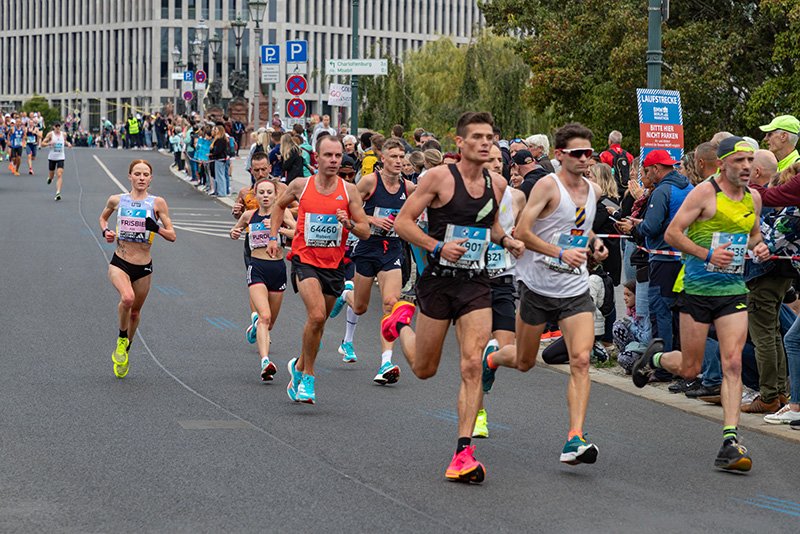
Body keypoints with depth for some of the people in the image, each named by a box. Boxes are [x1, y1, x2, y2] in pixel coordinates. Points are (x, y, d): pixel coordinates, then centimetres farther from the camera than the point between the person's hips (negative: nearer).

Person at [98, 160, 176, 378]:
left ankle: (124, 352, 40)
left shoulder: (157, 203, -3)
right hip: (120, 263, -1)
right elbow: (103, 217, 22)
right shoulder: (117, 200, 1)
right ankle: (121, 339, -4)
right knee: (127, 298, -30)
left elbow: (172, 236, -3)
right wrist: (105, 231, 1)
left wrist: (157, 229, -22)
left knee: (135, 312, 15)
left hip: (143, 268, 1)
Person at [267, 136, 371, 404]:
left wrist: (349, 223, -20)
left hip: (334, 264, 3)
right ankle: (307, 376, -7)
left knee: (318, 321, 14)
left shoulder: (349, 190, -2)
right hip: (305, 260, -3)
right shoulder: (300, 185, -2)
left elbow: (365, 232, 0)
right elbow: (279, 205, 20)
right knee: (317, 314, -23)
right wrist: (273, 236, 13)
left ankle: (299, 367, 39)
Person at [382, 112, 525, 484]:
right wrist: (438, 246, -22)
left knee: (472, 366, -11)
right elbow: (402, 222, -9)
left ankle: (464, 451, -8)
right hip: (439, 280, -3)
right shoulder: (439, 177, -10)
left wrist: (505, 239, 4)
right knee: (424, 369, 11)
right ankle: (402, 320, 44)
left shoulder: (497, 184, 6)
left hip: (476, 284, 3)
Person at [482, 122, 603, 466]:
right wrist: (561, 253, -27)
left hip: (576, 290, 4)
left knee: (581, 360, -16)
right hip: (538, 285, -4)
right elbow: (522, 232, -20)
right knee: (524, 362, 14)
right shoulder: (548, 185, -12)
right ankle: (491, 358, 50)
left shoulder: (594, 190, 8)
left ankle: (575, 439, -20)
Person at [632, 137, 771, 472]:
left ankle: (730, 441, -10)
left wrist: (758, 246, 4)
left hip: (734, 291, 4)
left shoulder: (753, 198, 8)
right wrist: (706, 255, -21)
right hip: (698, 289, -4)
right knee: (689, 370, 4)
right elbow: (672, 233, -11)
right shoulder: (705, 192, -10)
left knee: (733, 364, -10)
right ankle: (655, 357, 39)